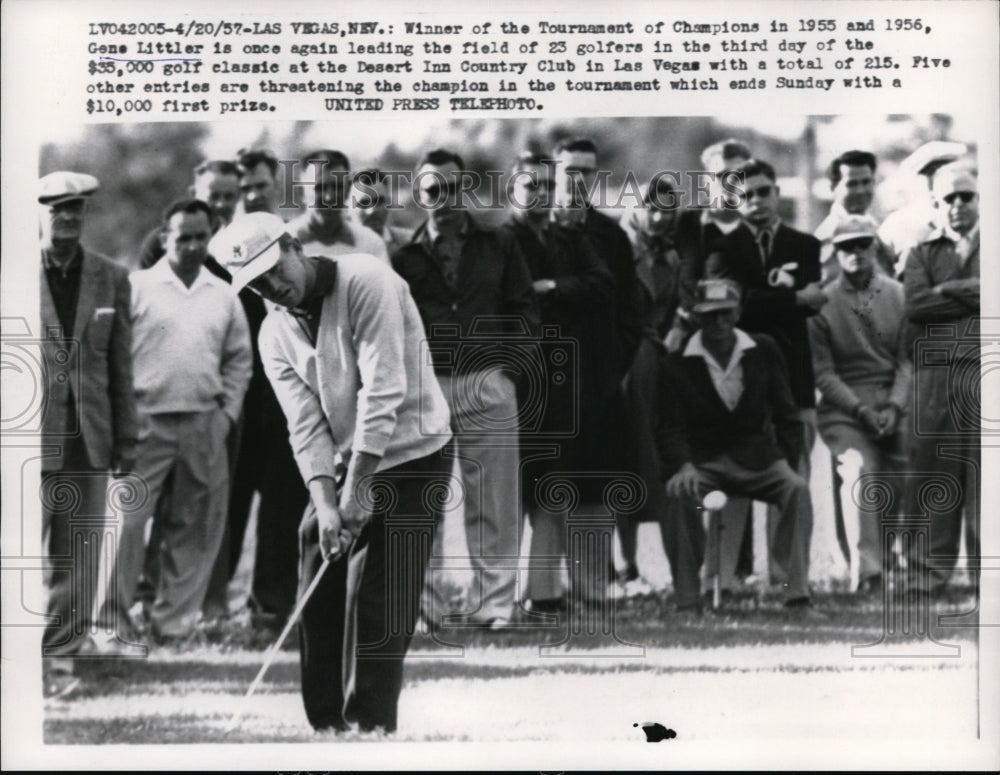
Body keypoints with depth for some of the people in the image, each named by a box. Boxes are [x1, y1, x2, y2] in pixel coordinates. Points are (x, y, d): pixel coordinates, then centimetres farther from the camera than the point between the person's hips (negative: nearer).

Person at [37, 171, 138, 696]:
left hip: (89, 442, 3)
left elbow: (121, 366, 12)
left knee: (78, 559, 6)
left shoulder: (111, 279, 10)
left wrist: (126, 439, 10)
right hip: (29, 441, -3)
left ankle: (59, 657, 15)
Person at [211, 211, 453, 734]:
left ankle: (371, 727, -6)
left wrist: (359, 487, -23)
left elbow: (383, 391, -23)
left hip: (408, 456, -7)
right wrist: (325, 502, -18)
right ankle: (325, 726, 12)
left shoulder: (366, 283, -18)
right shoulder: (275, 335, 2)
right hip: (341, 466, 7)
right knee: (319, 600, 4)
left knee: (376, 602, -11)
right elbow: (305, 425, -4)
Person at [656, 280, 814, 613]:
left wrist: (786, 461, -5)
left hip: (756, 457, 2)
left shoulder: (764, 352, 7)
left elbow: (786, 414, 10)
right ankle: (687, 601, -28)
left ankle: (798, 595, -26)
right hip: (702, 461, -2)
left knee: (797, 488, -28)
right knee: (680, 492, -34)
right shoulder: (677, 366, 1)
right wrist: (683, 467, -25)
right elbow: (671, 427, -4)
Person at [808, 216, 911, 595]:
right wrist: (860, 409, -11)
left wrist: (894, 406, -9)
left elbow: (908, 360, 6)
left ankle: (886, 559, 9)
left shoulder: (898, 296, 7)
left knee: (895, 485, -6)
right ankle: (869, 571, -32)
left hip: (893, 402, 3)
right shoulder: (822, 303, 1)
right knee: (863, 475, -23)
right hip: (844, 404, -3)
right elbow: (822, 371, -1)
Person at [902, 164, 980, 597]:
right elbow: (915, 305, -1)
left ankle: (987, 576, -2)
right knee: (932, 473, -1)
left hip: (985, 372, -1)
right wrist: (972, 295, -4)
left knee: (985, 476, -5)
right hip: (934, 375, 1)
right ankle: (927, 575, 2)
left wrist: (949, 291, -4)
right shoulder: (922, 254, 18)